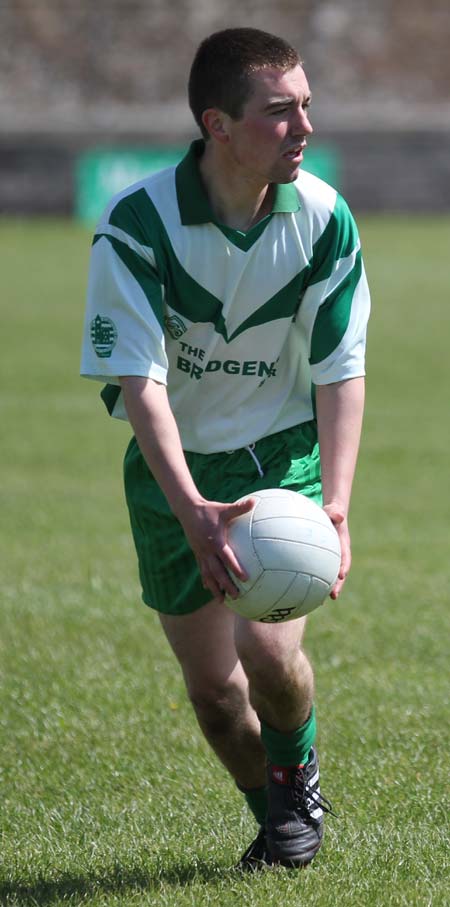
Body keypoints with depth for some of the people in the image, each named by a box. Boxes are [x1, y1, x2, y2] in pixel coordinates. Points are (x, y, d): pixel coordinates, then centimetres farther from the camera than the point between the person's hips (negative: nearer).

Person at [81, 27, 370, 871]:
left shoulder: (324, 218, -14)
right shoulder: (136, 223, -21)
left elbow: (341, 369, -10)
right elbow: (138, 378, -24)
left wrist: (336, 503, -23)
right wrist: (190, 508, -37)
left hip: (286, 455, 0)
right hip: (175, 468, 0)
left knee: (269, 651, -18)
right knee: (211, 683, 2)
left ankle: (299, 772, 15)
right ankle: (274, 815, 31)